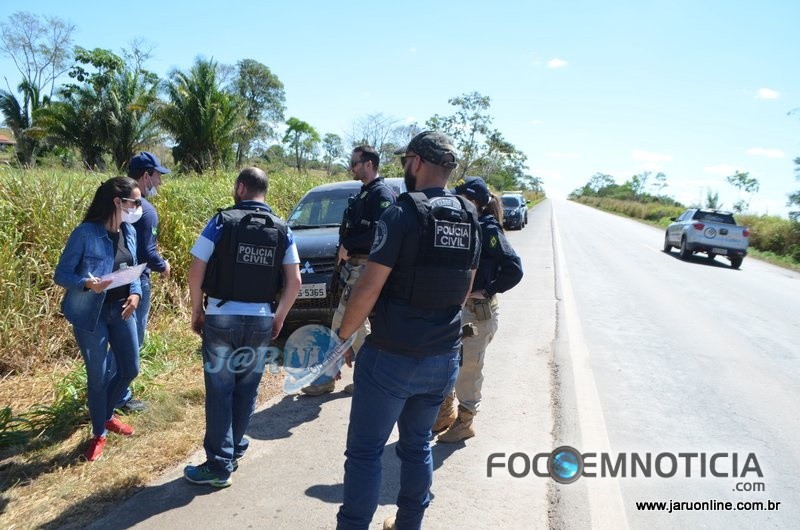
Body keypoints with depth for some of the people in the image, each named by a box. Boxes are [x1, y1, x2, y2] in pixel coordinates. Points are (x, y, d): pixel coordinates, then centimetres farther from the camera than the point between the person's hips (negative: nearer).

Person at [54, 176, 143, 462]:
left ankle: (107, 415, 40)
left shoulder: (129, 232, 1)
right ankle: (99, 433, 28)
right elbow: (61, 274, -13)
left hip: (120, 310, 6)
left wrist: (136, 293, -7)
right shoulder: (85, 233, -18)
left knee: (130, 368, 13)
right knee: (98, 377, 5)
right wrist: (87, 284, -32)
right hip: (91, 314, -6)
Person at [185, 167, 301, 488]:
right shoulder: (281, 230, 3)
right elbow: (294, 282, 0)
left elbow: (196, 271, -8)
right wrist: (280, 317, 12)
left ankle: (219, 466, 10)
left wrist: (196, 310, 5)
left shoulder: (221, 222, -6)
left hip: (221, 318, -3)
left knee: (220, 392, 5)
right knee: (246, 390, 16)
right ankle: (234, 452, 29)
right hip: (261, 321, 3)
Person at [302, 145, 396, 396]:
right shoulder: (364, 193, 18)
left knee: (342, 321, -4)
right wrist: (345, 249, 7)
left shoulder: (381, 193, -13)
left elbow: (379, 232, -25)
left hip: (364, 267, -10)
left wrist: (348, 246, -17)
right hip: (354, 265, 10)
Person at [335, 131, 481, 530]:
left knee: (365, 451, 7)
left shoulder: (402, 213, -16)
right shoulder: (469, 218, 4)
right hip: (444, 358, 6)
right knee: (418, 445, 21)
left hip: (392, 358, -6)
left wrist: (344, 334, -3)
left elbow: (368, 289, -17)